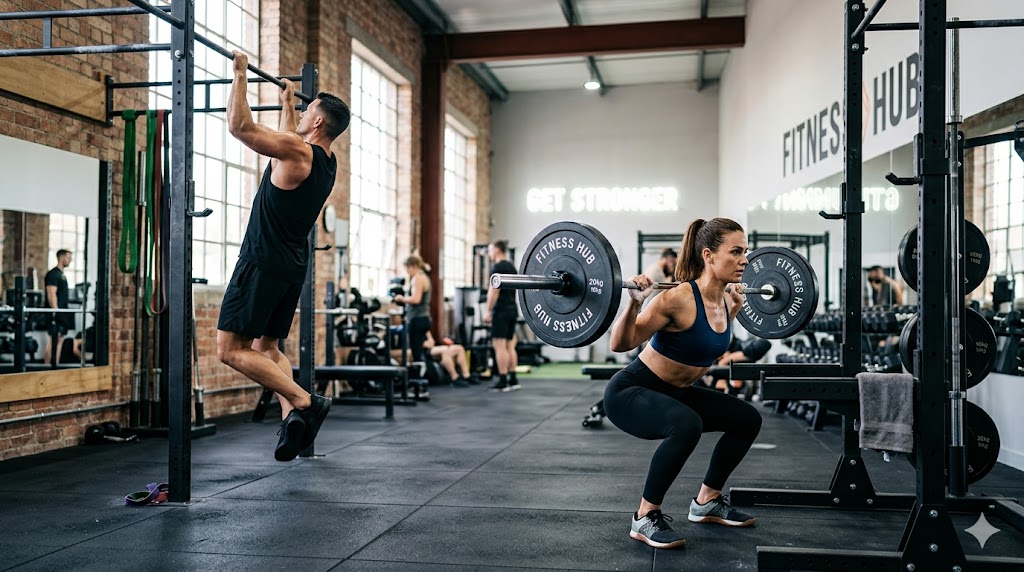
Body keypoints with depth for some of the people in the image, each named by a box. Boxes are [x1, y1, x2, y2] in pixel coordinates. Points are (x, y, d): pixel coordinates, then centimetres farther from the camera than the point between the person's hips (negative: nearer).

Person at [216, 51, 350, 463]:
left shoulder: (296, 150, -16)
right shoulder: (325, 162, 11)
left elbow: (239, 125, -19)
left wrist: (240, 74, -10)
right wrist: (287, 100, 42)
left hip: (264, 261, -9)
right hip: (291, 265, 9)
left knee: (231, 349, -6)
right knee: (265, 347, 17)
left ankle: (304, 402, -13)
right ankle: (291, 415, 0)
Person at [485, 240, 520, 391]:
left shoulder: (497, 267, -11)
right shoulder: (511, 267, 18)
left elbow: (494, 290, -18)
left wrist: (488, 311, -16)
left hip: (501, 310, -10)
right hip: (512, 310, 10)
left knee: (499, 346, -8)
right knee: (509, 346, 11)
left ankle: (503, 381, -10)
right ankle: (512, 379, 11)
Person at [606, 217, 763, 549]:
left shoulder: (723, 301, -2)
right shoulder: (679, 299, -27)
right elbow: (620, 345, -23)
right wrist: (635, 303, -36)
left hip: (673, 393, 9)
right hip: (630, 392, -9)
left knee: (747, 419, 9)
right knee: (687, 425, -36)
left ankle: (707, 501, 24)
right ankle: (646, 518, -17)